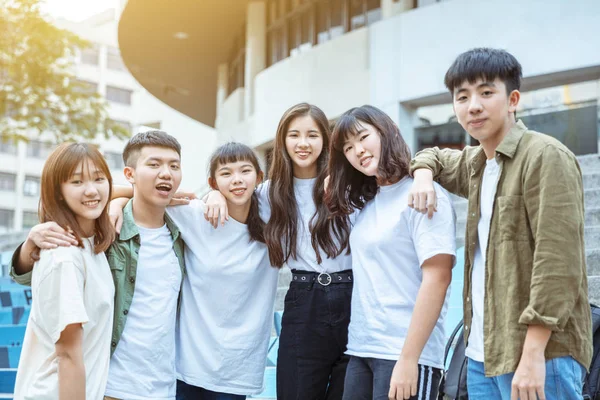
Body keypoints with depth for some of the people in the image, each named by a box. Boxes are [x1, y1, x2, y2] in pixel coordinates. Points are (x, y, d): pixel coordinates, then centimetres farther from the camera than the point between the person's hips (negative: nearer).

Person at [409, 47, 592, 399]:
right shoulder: (474, 163, 13)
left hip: (539, 355, -8)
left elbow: (558, 262, -18)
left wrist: (533, 356, -23)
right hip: (482, 355, 8)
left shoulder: (546, 157, -11)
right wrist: (423, 176, 11)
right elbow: (434, 156, 36)